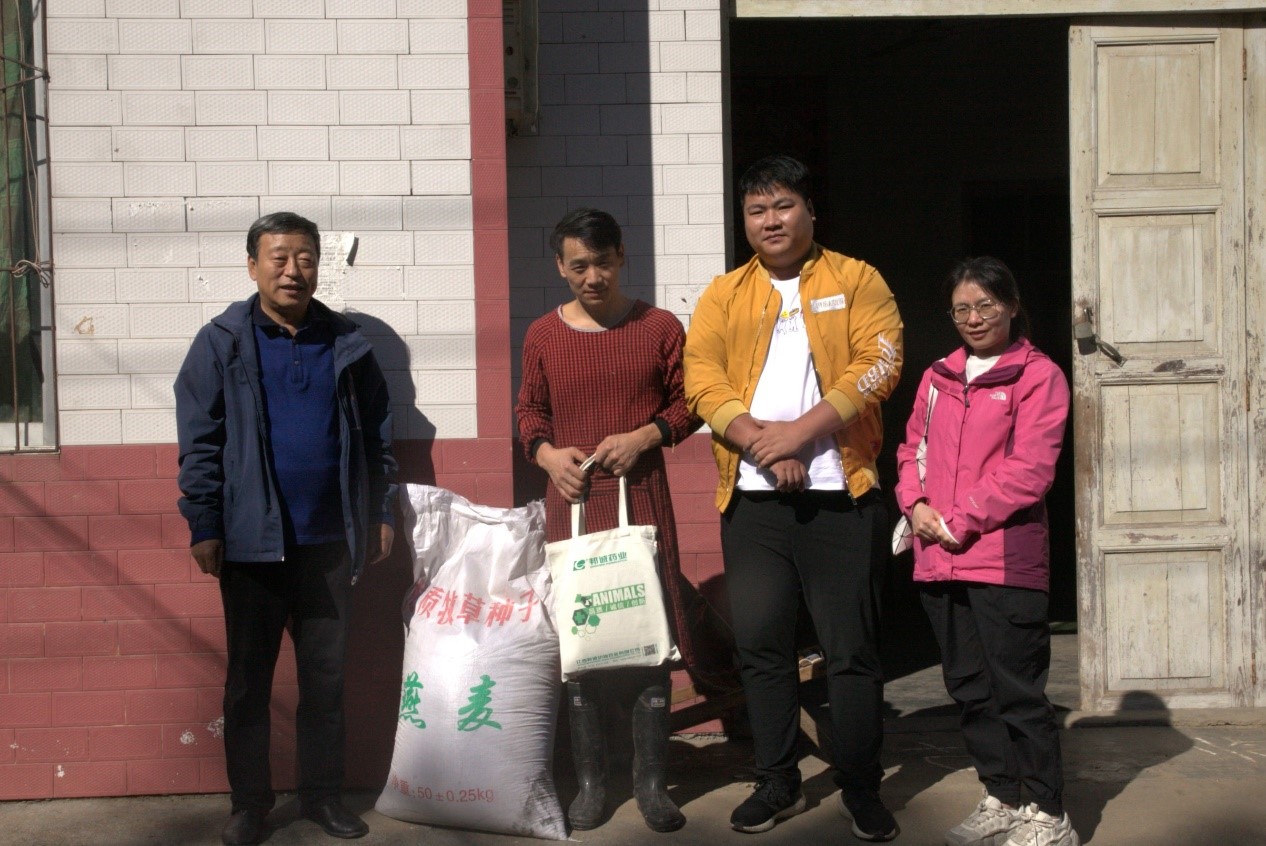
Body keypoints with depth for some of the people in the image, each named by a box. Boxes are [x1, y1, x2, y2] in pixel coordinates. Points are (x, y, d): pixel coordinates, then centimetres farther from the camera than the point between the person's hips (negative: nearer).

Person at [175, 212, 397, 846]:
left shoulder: (346, 343, 6)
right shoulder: (222, 343, -2)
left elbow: (376, 433, 10)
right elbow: (199, 443, -5)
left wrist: (380, 514, 7)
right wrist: (203, 528, -9)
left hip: (330, 540, 3)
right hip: (252, 541, -2)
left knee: (326, 674, 10)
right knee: (248, 676, 8)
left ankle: (322, 793, 23)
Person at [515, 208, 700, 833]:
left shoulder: (660, 328, 3)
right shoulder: (543, 336, 7)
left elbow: (685, 405, 7)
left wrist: (644, 436, -10)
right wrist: (547, 453, -4)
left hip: (641, 498, -1)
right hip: (571, 502, 1)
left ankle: (651, 781, 11)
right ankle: (590, 781, 16)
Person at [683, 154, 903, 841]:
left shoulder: (856, 281, 6)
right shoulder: (724, 294, 12)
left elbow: (877, 365, -7)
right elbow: (701, 381, -1)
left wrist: (799, 432, -16)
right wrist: (762, 440, -16)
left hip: (839, 493, -2)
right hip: (750, 498, 3)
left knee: (852, 647, 2)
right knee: (761, 643, 8)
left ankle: (860, 788, 15)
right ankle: (777, 783, 22)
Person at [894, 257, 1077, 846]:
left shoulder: (1038, 376, -3)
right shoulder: (939, 377, 16)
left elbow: (1029, 470, -11)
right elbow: (912, 449, 18)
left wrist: (964, 521, -14)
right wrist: (915, 504, -1)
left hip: (1005, 559, -6)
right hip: (939, 560, 6)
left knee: (1017, 690, -2)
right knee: (970, 687, 13)